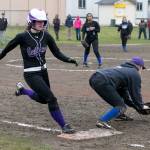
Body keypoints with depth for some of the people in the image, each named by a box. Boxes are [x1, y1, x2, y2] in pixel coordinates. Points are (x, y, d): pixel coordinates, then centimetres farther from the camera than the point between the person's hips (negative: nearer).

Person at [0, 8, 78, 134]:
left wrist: (69, 60, -19)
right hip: (31, 74, -6)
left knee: (43, 99, 23)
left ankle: (22, 89, 47)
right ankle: (64, 126, -1)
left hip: (43, 71, 7)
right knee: (51, 99, -14)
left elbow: (57, 53, -2)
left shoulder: (46, 35, -3)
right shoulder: (23, 37, -17)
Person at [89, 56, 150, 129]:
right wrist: (141, 107, 23)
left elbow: (124, 93, 38)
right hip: (103, 82, -10)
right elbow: (136, 94, 7)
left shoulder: (122, 68, 34)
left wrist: (135, 105, 40)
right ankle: (102, 121, -15)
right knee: (121, 107, -5)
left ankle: (119, 114, 33)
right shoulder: (135, 74, 9)